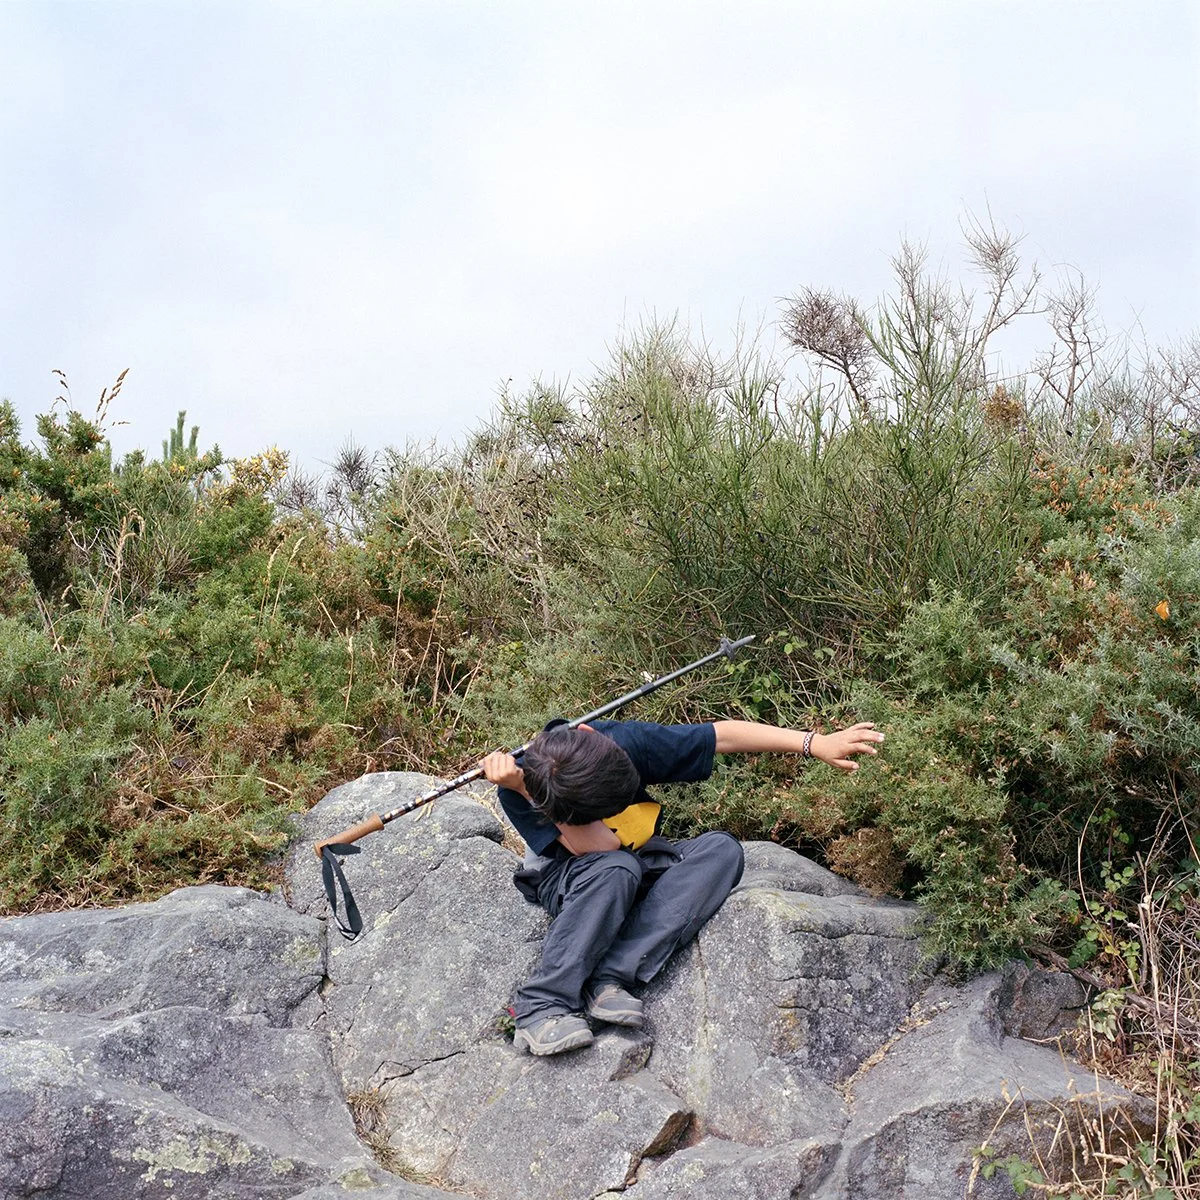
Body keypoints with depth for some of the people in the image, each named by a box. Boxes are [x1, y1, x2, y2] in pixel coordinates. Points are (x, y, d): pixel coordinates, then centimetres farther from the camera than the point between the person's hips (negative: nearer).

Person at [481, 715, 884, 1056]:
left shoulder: (624, 739, -23)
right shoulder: (518, 788, -28)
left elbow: (726, 735, -18)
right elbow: (602, 847, -36)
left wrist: (815, 744, -22)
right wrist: (524, 791, -46)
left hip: (638, 865, 5)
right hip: (569, 882, -4)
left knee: (721, 849, -26)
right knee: (616, 868, -39)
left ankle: (610, 979, -34)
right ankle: (540, 1008, -38)